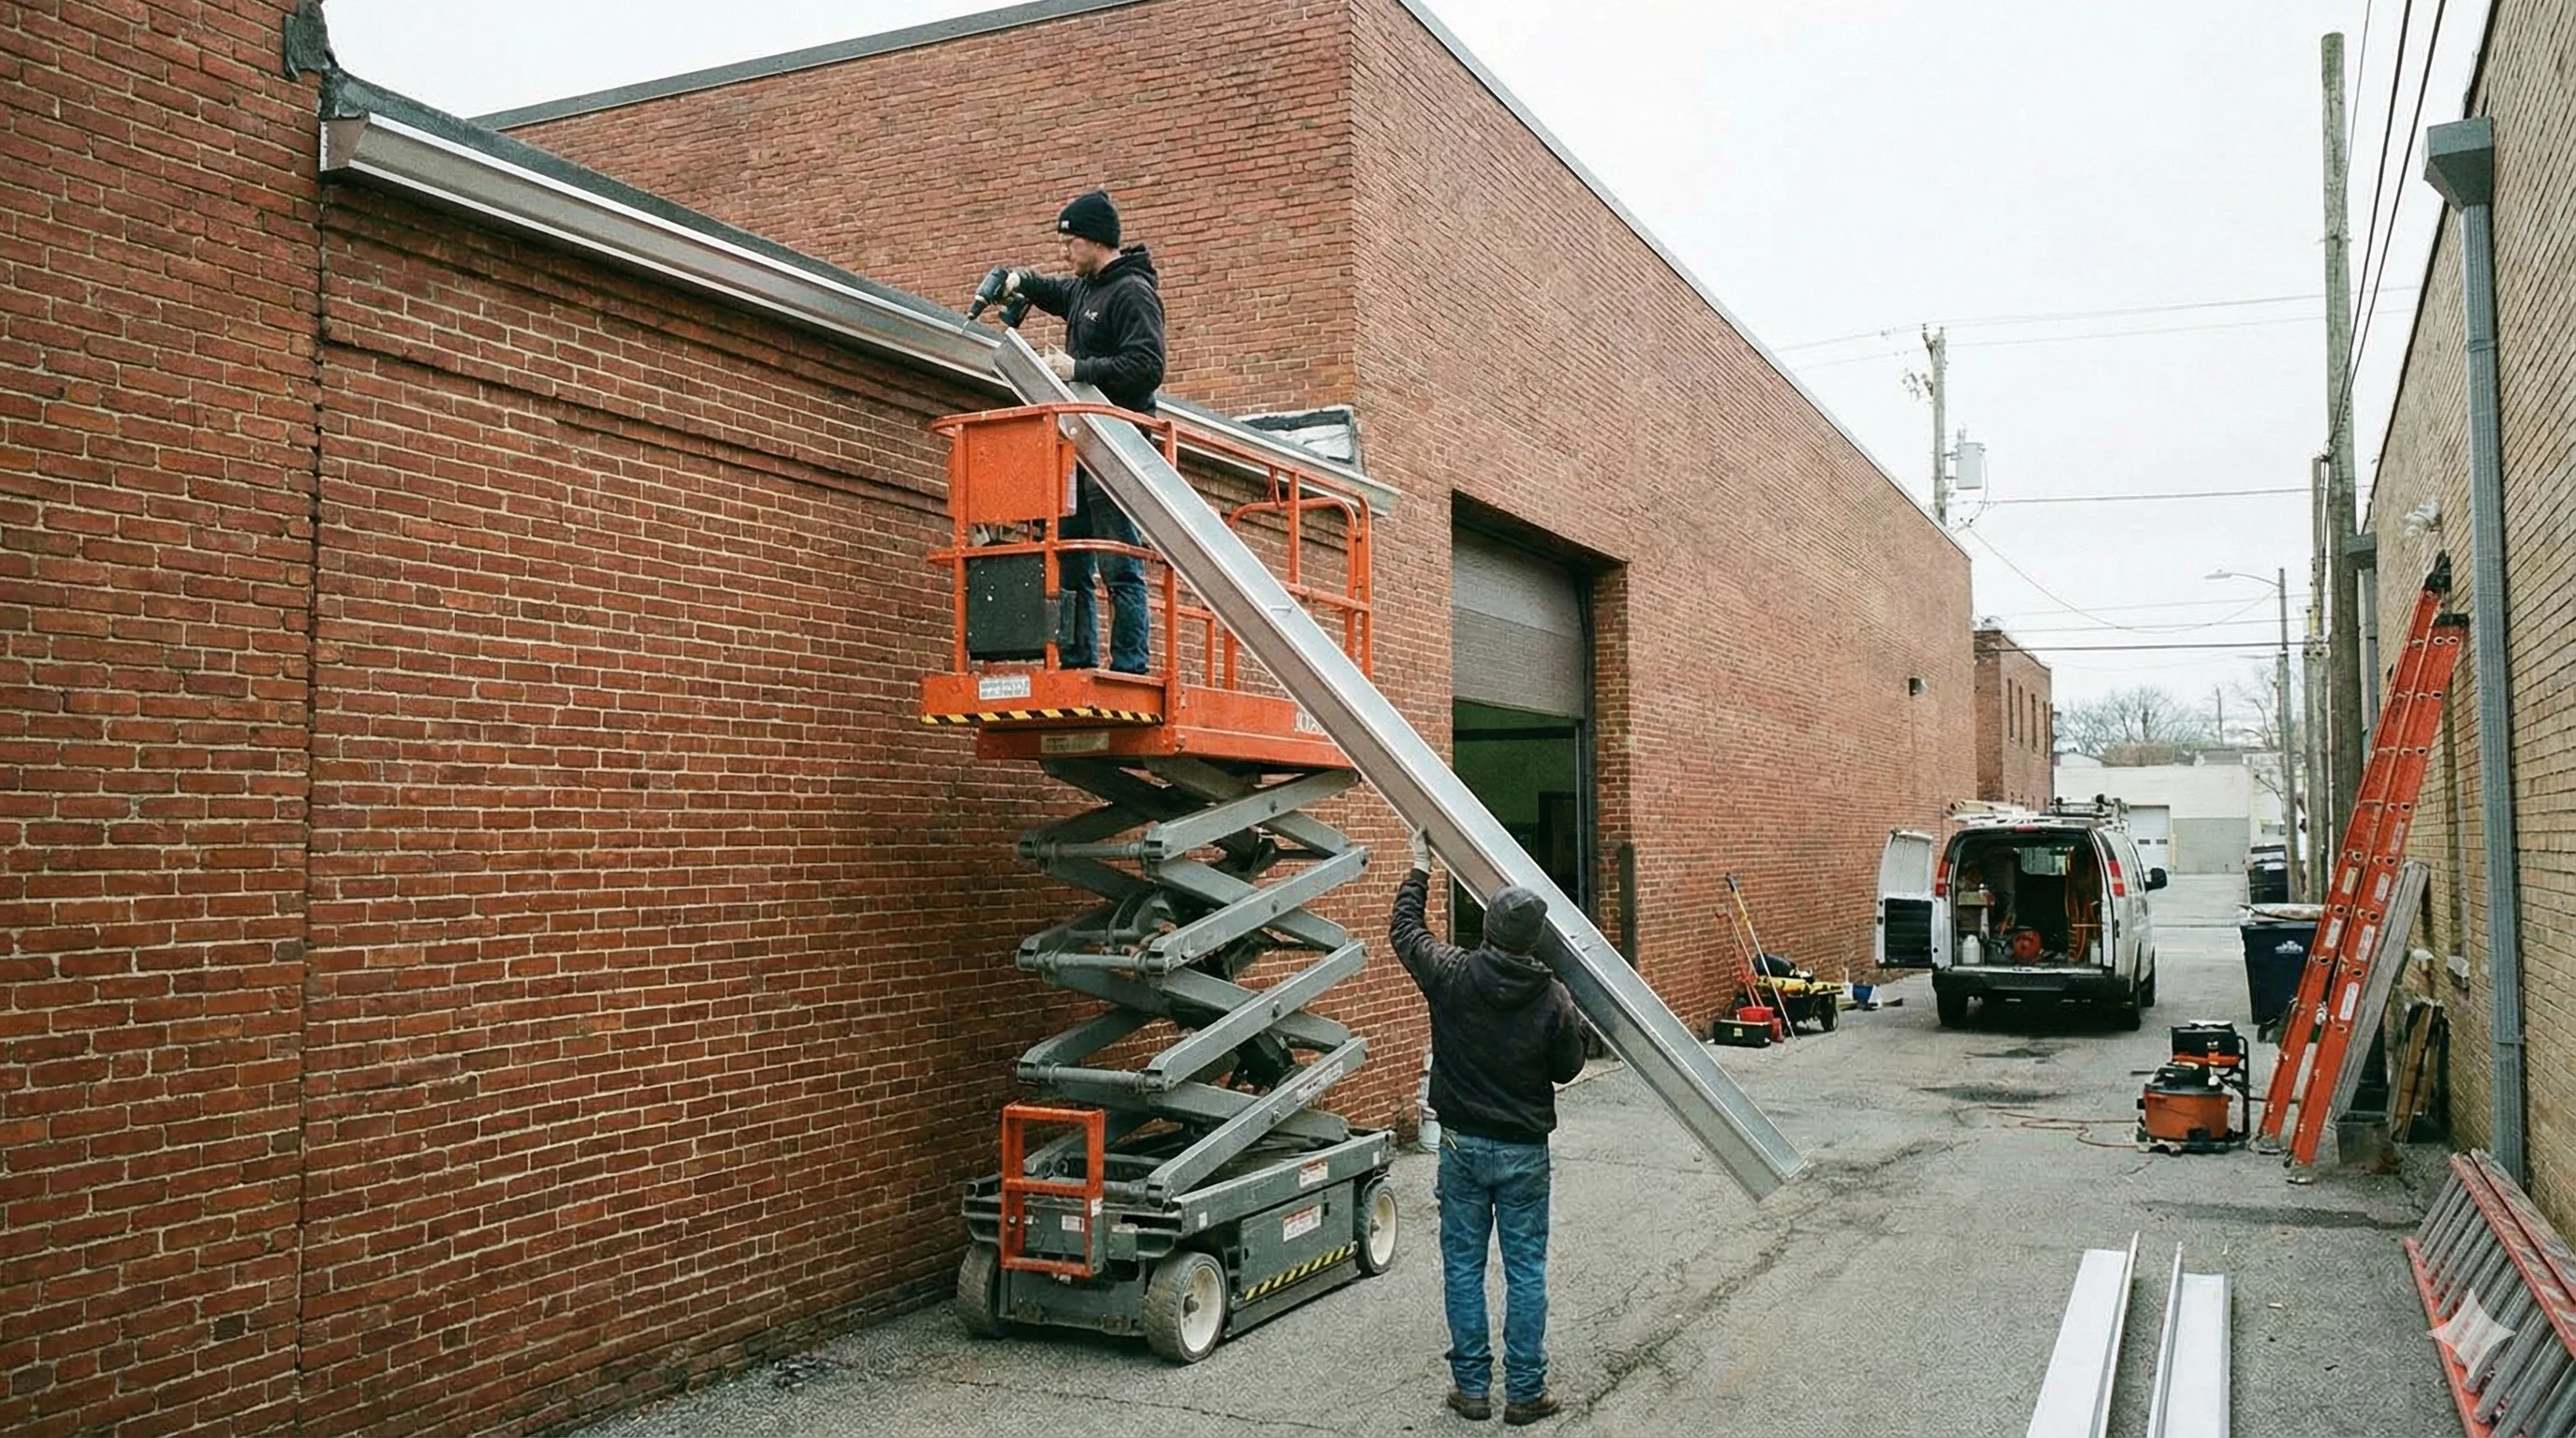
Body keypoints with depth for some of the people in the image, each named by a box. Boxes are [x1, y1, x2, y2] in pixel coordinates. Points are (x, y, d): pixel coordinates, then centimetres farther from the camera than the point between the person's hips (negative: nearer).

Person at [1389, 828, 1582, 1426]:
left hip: (1463, 1144, 1)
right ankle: (1525, 1392, 13)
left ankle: (1472, 1387, 15)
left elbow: (1403, 929, 6)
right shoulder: (1554, 998, -12)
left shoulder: (1451, 974, -11)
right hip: (1525, 1150, 0)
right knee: (1526, 1270, 7)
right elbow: (1567, 1068, 2)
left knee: (1463, 1266, 10)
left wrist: (1420, 869, 18)